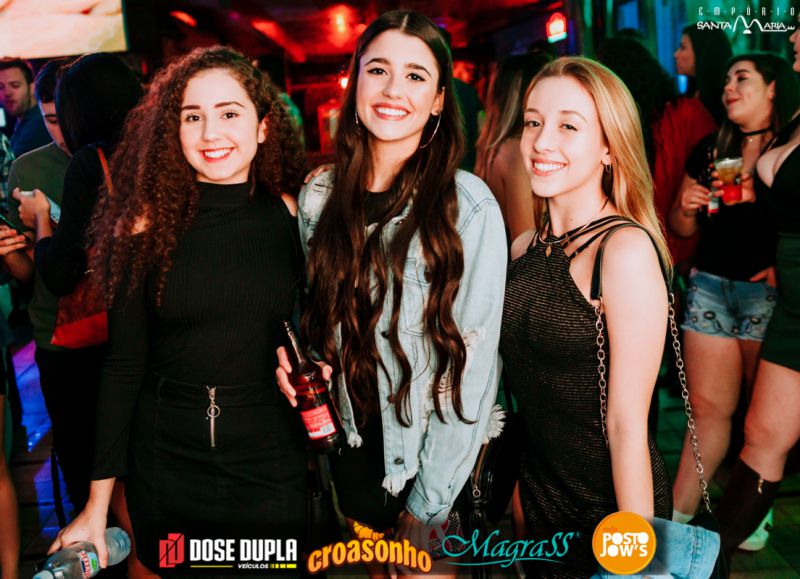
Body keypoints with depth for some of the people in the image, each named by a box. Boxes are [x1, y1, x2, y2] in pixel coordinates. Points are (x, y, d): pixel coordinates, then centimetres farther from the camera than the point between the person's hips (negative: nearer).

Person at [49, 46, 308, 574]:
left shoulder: (292, 217, -5)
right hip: (165, 466, 0)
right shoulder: (150, 225, -7)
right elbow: (124, 365, -4)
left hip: (272, 464, 0)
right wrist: (97, 506, -3)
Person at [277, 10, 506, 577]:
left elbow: (473, 361, -16)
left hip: (433, 463, -4)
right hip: (352, 449, 4)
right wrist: (295, 360, -8)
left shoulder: (468, 205, -16)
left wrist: (429, 502, -14)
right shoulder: (320, 195, -3)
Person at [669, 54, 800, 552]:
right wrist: (686, 207, -4)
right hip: (711, 287, 3)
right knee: (708, 408, 5)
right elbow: (683, 228, 16)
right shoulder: (710, 150, 11)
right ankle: (677, 516, 7)